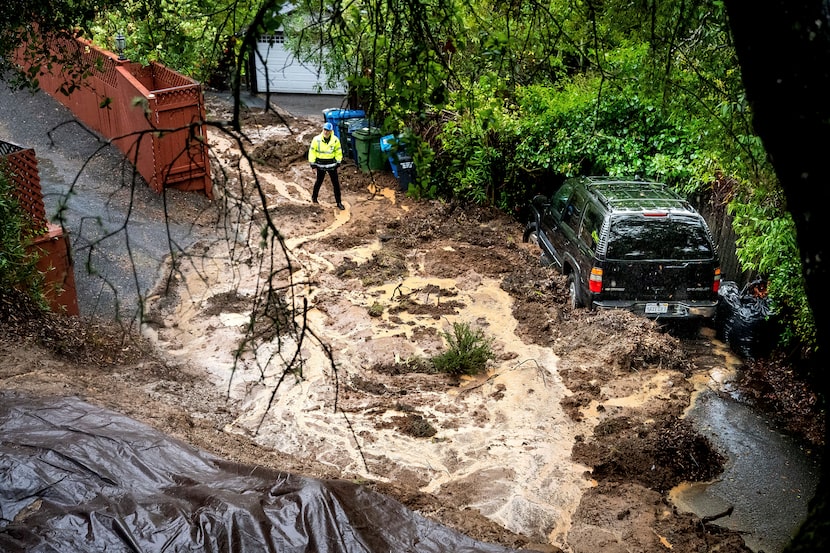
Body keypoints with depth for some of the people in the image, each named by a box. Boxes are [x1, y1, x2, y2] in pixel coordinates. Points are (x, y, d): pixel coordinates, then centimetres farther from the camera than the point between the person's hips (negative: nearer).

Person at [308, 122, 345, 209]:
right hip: (320, 164, -1)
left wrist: (338, 161, 8)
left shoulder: (335, 140, -8)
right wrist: (312, 162, -4)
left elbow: (338, 151, 6)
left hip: (331, 164, 1)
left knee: (336, 183, 2)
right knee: (319, 181, 13)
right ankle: (314, 196, 39)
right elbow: (312, 151, -4)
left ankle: (338, 202, 10)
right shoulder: (317, 139, -12)